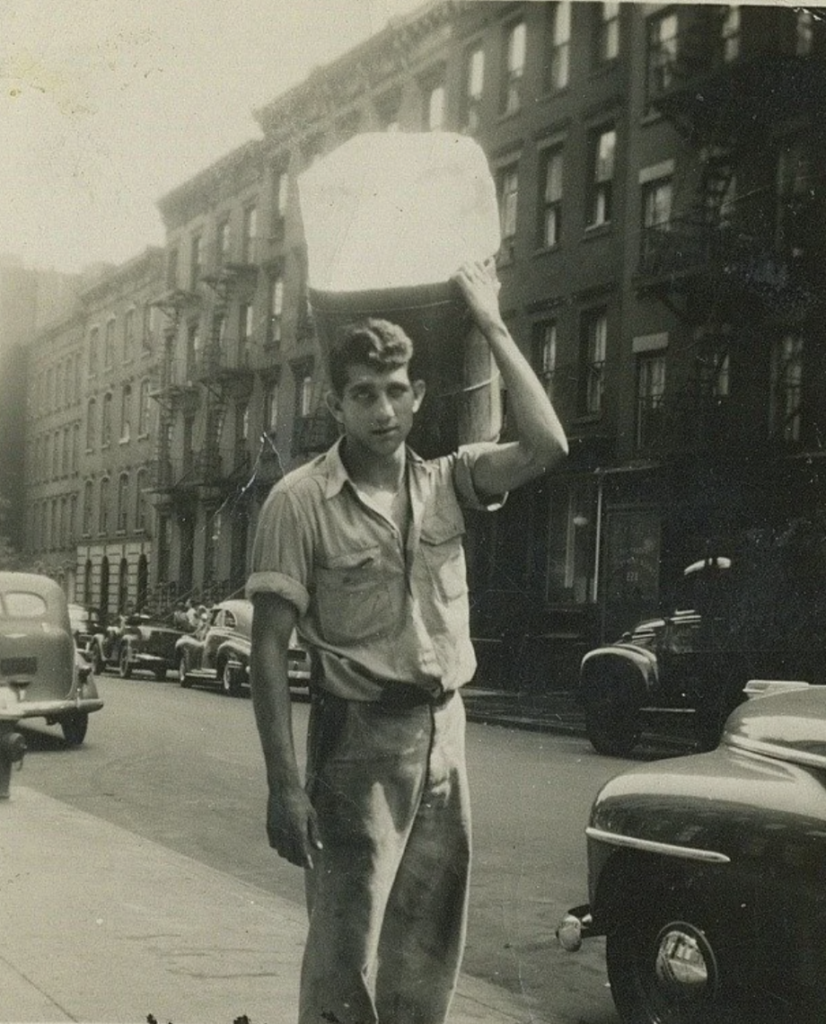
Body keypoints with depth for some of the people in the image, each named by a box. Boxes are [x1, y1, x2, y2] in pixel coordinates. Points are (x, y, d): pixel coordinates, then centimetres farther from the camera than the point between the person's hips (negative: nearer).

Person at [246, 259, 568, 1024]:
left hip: (445, 732, 5)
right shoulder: (301, 501, -8)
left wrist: (491, 326, -4)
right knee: (344, 960, -3)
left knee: (427, 959, 14)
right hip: (360, 738, -5)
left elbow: (545, 445, -9)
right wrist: (284, 785, -16)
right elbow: (269, 650, -10)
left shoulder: (444, 483, 6)